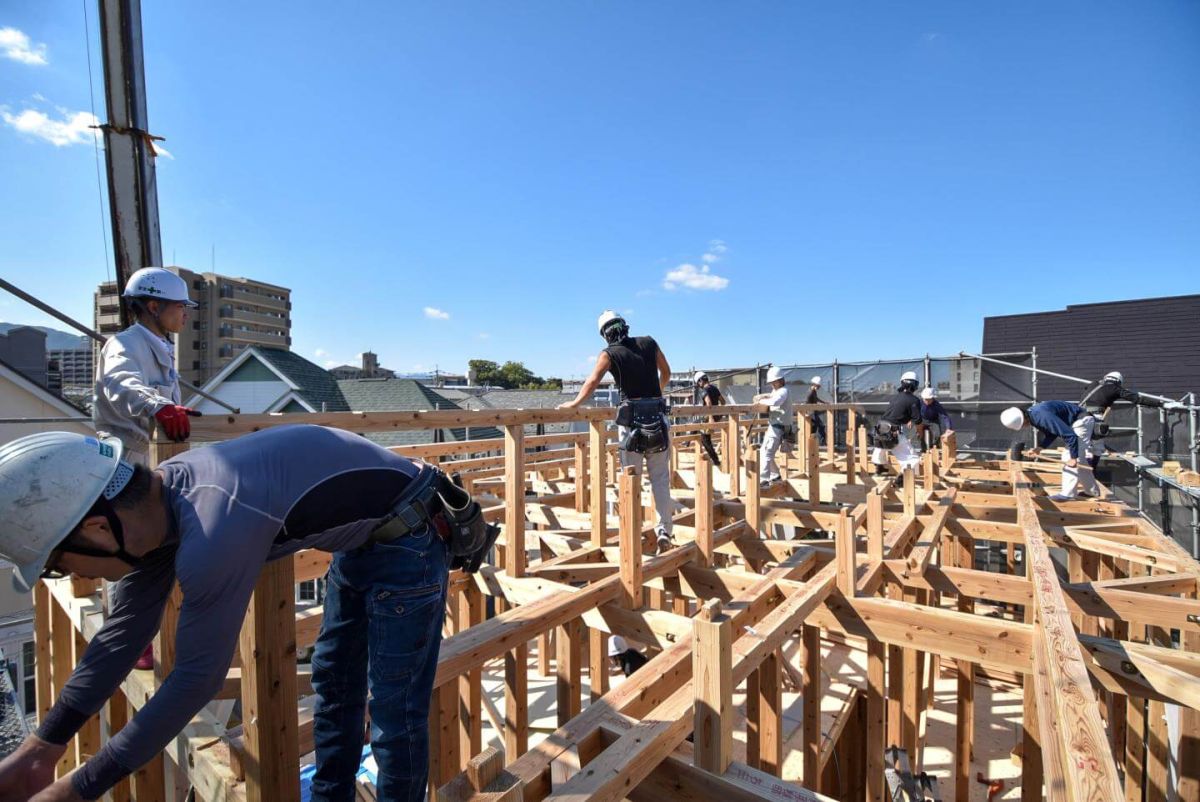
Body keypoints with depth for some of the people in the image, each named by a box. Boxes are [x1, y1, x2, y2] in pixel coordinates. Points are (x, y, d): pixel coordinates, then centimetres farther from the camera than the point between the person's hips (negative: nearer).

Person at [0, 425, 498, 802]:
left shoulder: (212, 537, -34)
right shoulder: (156, 502, -5)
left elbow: (198, 678, -21)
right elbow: (122, 635, 6)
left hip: (407, 541, -9)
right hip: (361, 538, 9)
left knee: (394, 707, 2)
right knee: (333, 680, 22)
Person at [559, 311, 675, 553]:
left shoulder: (610, 354, -2)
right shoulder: (649, 343, 9)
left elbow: (593, 381, -16)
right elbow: (666, 372, 20)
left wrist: (574, 403, -7)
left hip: (631, 420, -3)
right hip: (657, 417, 3)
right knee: (660, 478, 9)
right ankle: (664, 529, 3)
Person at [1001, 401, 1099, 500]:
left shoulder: (1042, 416, -34)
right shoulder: (1033, 415, -3)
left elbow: (1069, 435, -33)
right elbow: (1051, 433, 10)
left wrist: (1073, 457, -28)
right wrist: (1039, 448, -2)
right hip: (1076, 422, 10)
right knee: (1079, 460, 15)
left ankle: (1067, 493, -8)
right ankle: (1093, 491, 26)